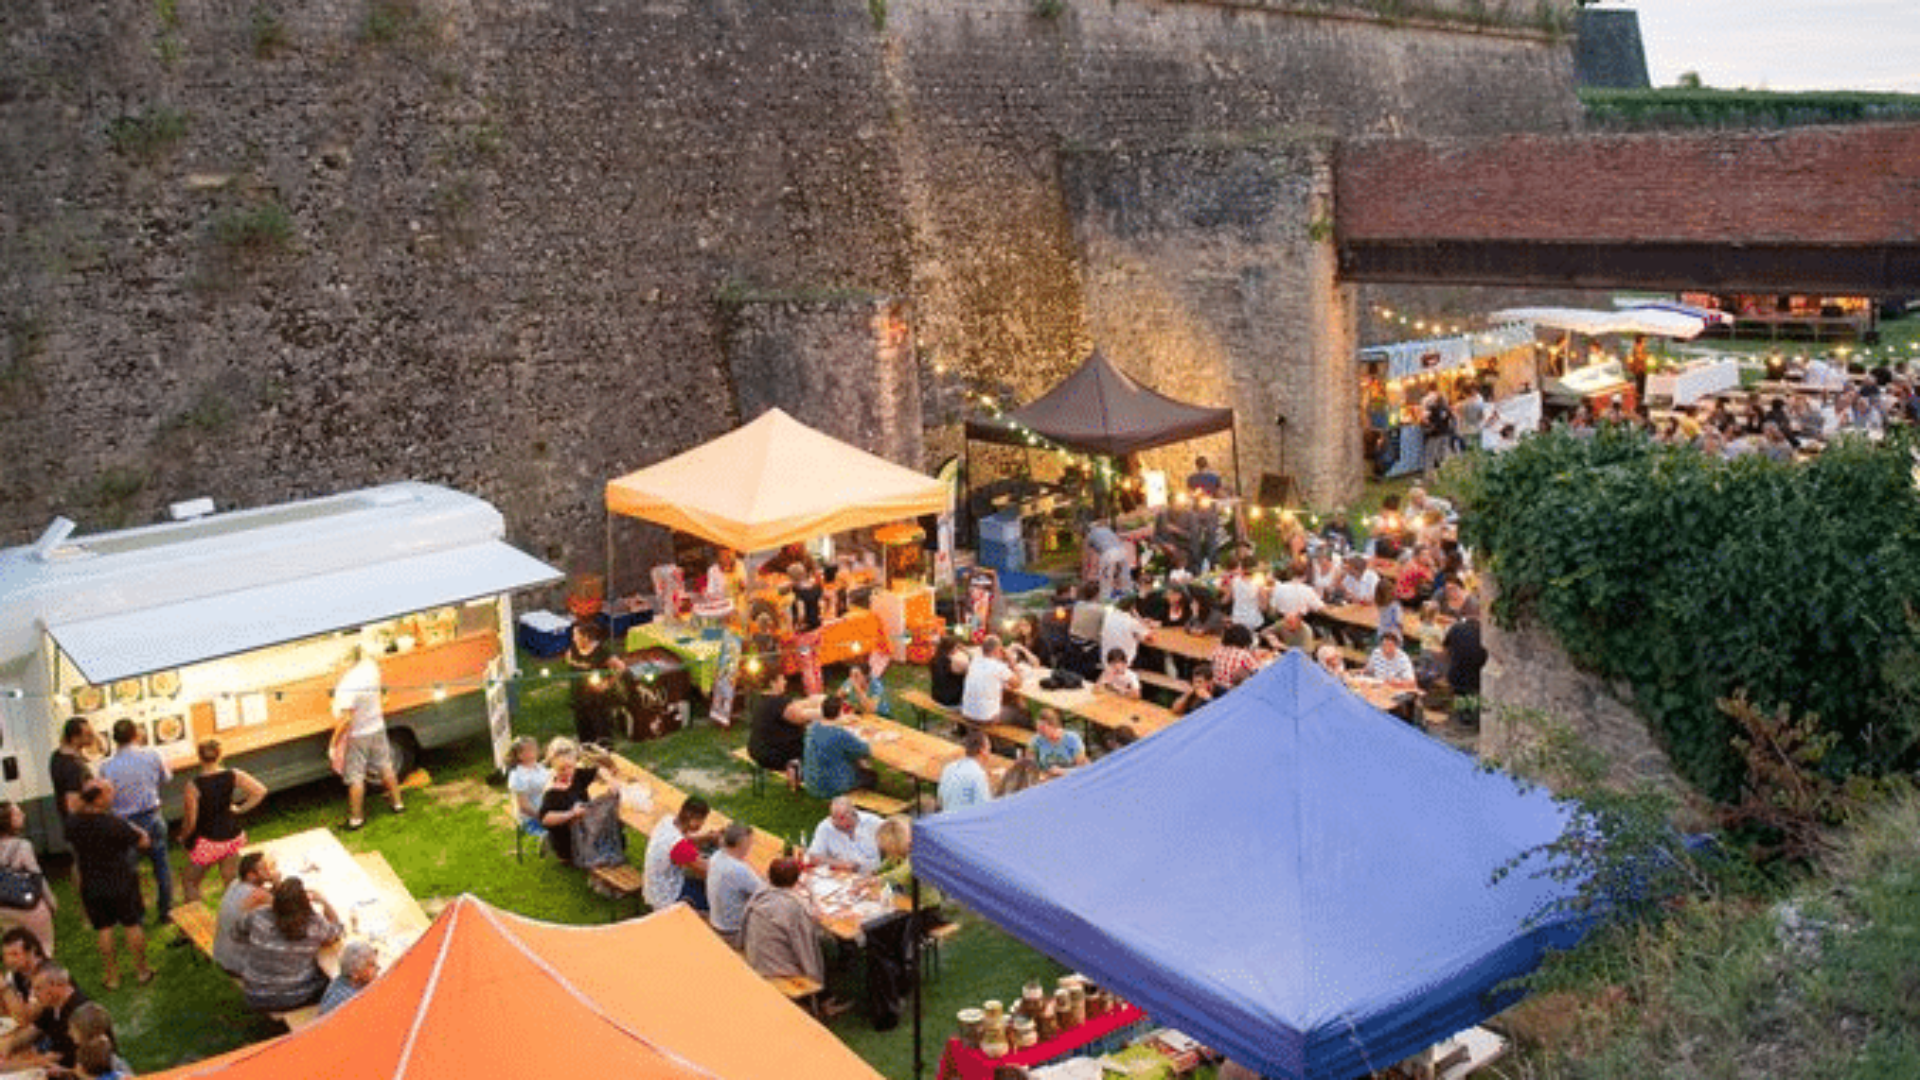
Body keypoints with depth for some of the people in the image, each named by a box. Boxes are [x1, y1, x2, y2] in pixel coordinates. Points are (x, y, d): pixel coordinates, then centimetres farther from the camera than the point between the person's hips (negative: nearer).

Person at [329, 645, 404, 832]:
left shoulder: (348, 685, -31)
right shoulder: (371, 667, -11)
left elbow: (346, 718, -28)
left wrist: (334, 741, -18)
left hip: (356, 736, -7)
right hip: (377, 728, 7)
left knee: (355, 778, 9)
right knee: (385, 767, 23)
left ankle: (356, 818, 23)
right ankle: (397, 803, 38)